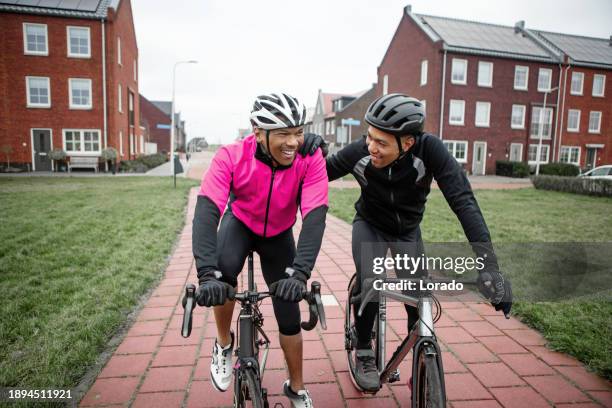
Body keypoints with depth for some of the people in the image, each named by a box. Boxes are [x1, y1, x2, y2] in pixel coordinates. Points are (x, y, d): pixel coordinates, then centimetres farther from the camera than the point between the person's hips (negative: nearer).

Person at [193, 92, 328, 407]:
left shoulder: (311, 159, -29)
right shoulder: (231, 156, -31)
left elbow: (315, 216, -36)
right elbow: (206, 211, -38)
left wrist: (299, 272, -48)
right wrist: (207, 273, -50)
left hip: (279, 234, 1)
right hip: (240, 224, 0)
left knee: (289, 316, 1)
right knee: (224, 270, -34)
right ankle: (223, 344, -1)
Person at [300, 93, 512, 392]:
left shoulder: (429, 149, -32)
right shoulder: (359, 151, -29)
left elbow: (463, 201, -37)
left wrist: (488, 264, -46)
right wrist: (315, 151, -35)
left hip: (408, 229, 1)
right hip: (370, 224, 0)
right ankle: (364, 354, 3)